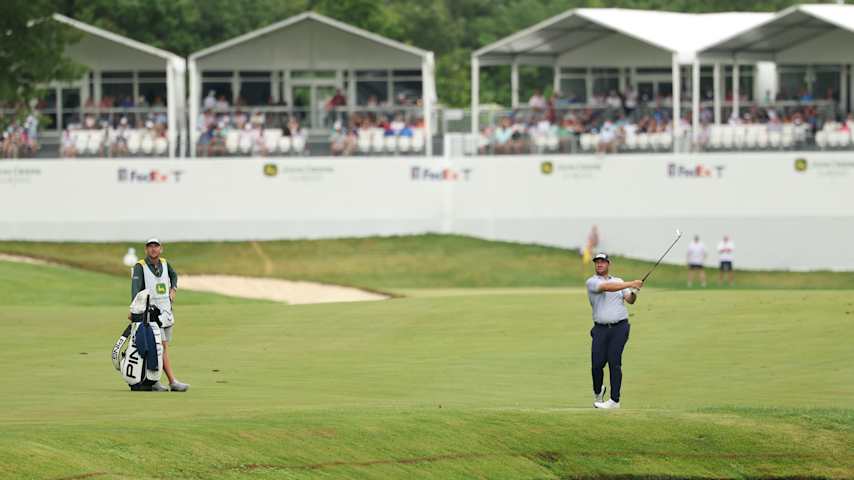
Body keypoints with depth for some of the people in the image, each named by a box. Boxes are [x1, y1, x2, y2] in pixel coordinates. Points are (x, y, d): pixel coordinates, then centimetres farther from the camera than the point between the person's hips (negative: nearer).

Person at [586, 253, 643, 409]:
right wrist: (630, 284, -23)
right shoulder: (592, 282, 2)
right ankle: (598, 391, 23)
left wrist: (633, 293, -20)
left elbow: (630, 300, 3)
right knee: (597, 364, -6)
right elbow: (607, 287, -16)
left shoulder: (619, 281, 14)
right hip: (600, 329, 0)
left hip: (619, 327, 0)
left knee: (614, 361, -11)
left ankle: (615, 400, -9)